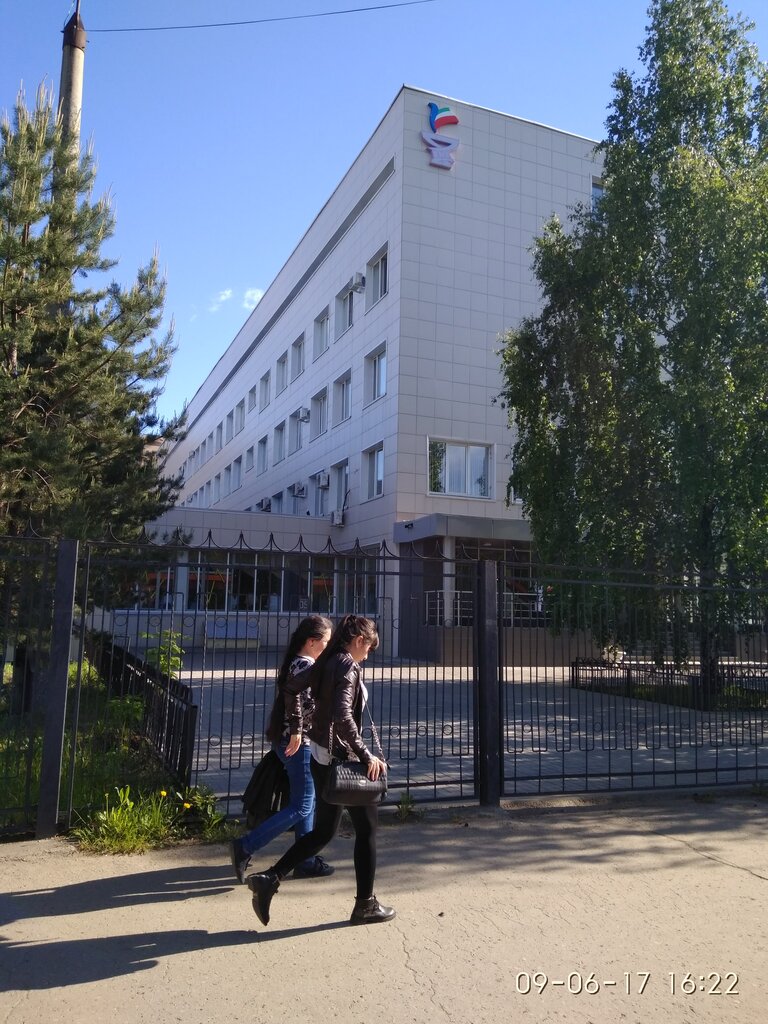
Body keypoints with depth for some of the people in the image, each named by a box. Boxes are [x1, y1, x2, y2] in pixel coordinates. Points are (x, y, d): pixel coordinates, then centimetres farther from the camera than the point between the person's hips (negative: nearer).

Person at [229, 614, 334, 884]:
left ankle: (306, 861, 23)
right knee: (301, 808, -4)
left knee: (307, 802, 16)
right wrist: (296, 731, -30)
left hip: (285, 739, 10)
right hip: (298, 742, -10)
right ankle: (245, 847, -3)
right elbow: (294, 693, -32)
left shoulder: (296, 662, 14)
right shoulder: (305, 665, -16)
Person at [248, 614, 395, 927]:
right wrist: (367, 756, -22)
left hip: (322, 757, 9)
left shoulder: (326, 663, 9)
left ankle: (269, 879, 8)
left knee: (323, 830, 16)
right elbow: (342, 716, -28)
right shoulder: (347, 666, -17)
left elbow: (292, 687, 20)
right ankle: (365, 905, 18)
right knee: (367, 826, 8)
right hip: (340, 757, -9)